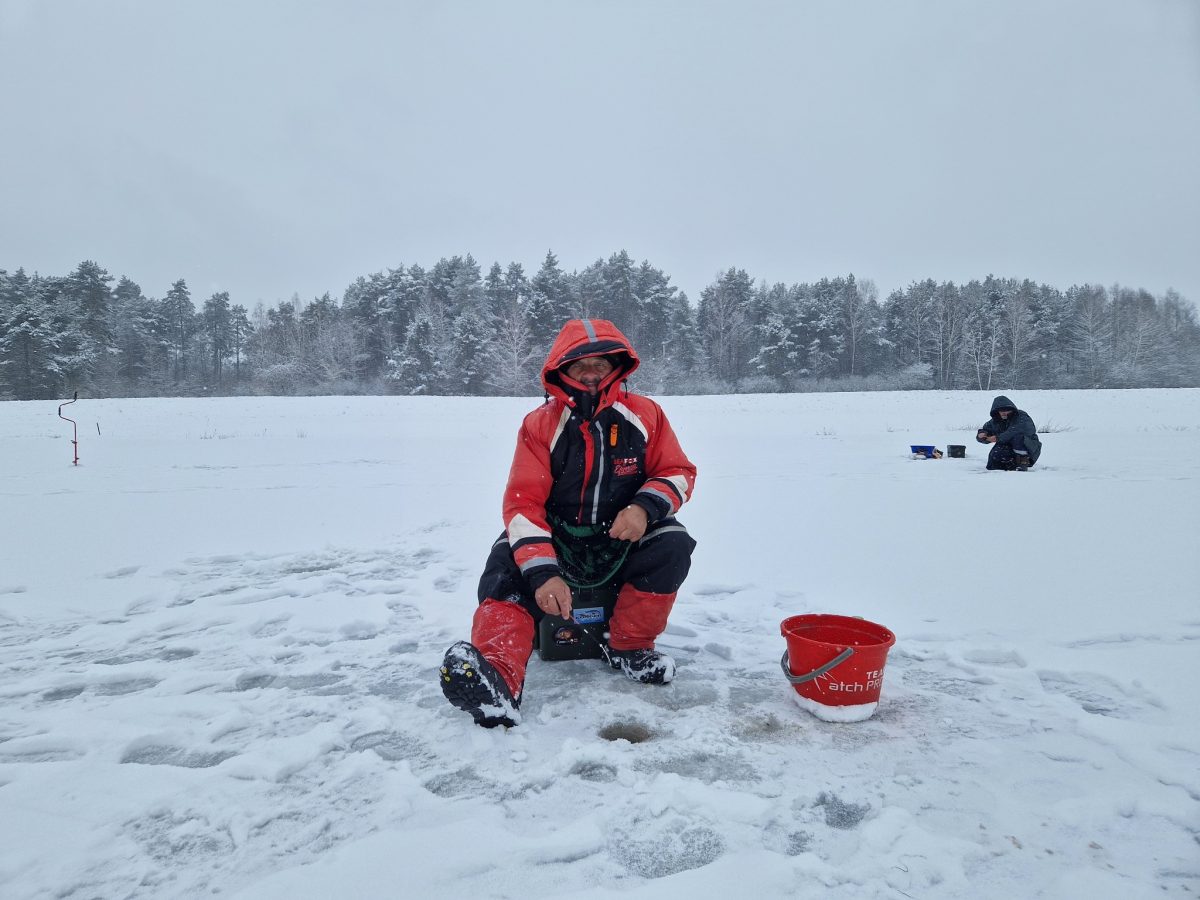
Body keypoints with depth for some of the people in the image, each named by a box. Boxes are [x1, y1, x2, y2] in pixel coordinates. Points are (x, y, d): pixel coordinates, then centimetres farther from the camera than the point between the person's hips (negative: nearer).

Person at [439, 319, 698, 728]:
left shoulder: (644, 414, -4)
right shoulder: (540, 425, -8)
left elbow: (678, 472, 1)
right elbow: (523, 503, -15)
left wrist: (645, 507, -23)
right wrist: (542, 572, -31)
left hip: (625, 539, 1)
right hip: (557, 542, -1)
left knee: (673, 544, -26)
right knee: (507, 565, -27)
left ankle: (629, 647, -7)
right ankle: (498, 682, -44)